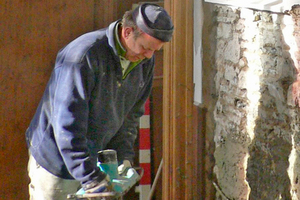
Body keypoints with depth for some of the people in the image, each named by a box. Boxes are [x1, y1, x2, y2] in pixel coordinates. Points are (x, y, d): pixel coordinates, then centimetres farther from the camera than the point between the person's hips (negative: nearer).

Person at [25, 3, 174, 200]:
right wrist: (90, 178, -33)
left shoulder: (145, 62, -4)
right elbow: (67, 125, -30)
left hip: (96, 159, 6)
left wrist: (124, 158, -3)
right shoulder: (83, 56, -27)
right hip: (56, 160, -6)